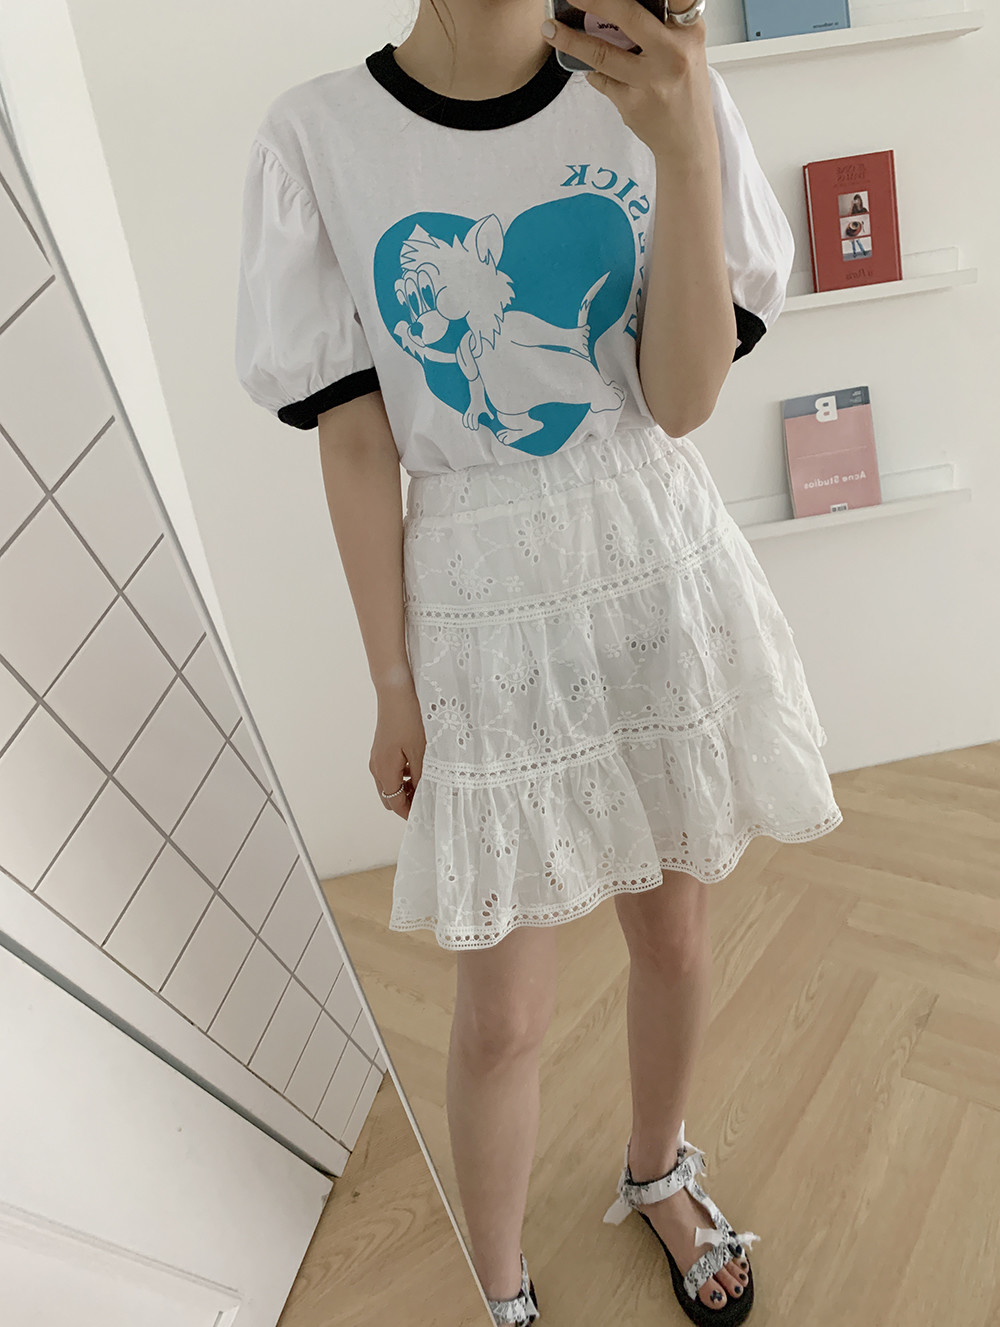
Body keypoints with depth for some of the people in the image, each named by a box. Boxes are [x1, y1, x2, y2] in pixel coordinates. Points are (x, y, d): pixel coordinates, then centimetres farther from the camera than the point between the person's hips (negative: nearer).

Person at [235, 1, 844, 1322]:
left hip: (664, 586, 3)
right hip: (485, 621, -2)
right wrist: (394, 686, -3)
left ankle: (657, 1174, 52)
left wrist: (685, 146, -22)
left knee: (674, 929, 19)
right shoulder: (317, 137, -5)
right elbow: (355, 443, -5)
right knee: (502, 1014, 8)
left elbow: (683, 399, -10)